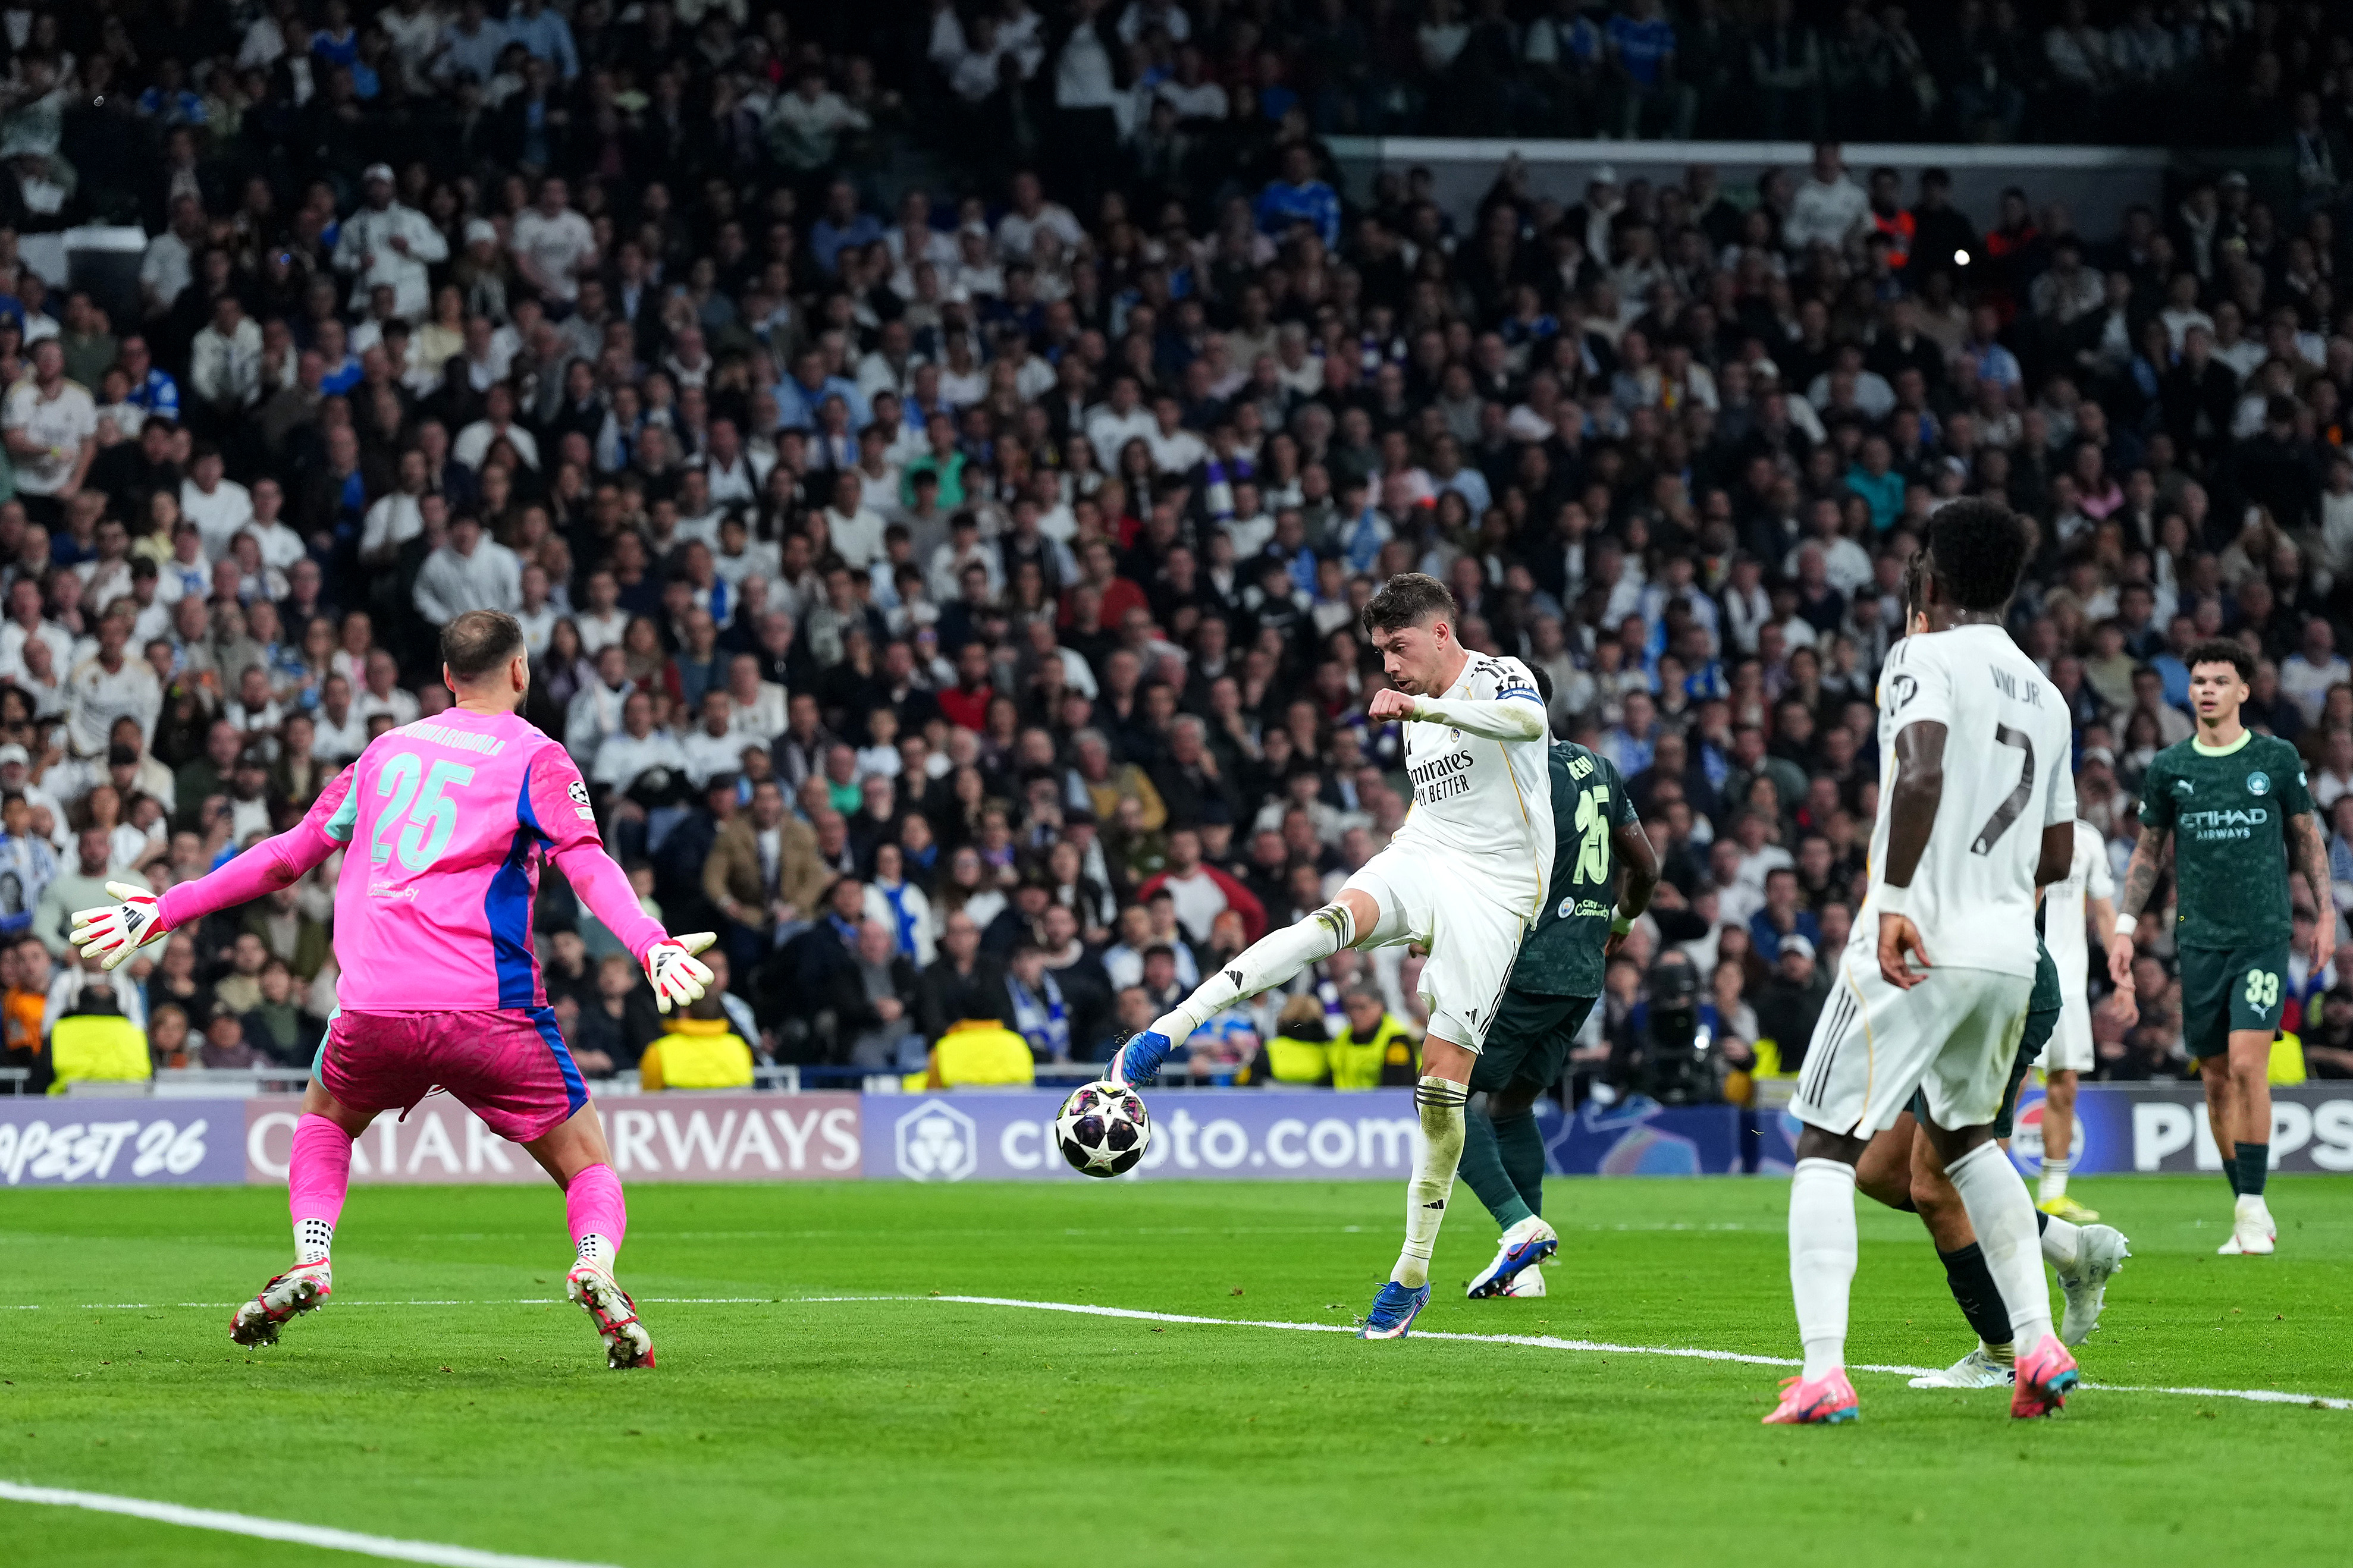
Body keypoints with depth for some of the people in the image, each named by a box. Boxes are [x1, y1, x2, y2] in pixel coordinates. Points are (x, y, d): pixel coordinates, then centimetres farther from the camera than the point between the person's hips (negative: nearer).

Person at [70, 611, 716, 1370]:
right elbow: (588, 864, -12)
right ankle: (595, 1265, -24)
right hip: (489, 1008, -3)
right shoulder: (536, 759, 6)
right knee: (587, 1160, 7)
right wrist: (651, 945, -24)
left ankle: (310, 1259, 7)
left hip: (375, 1007, 3)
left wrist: (166, 911, 35)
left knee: (325, 1118, 32)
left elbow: (288, 855, 25)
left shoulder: (388, 749, 19)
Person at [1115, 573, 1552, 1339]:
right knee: (1335, 921, -31)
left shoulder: (1499, 676, -5)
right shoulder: (1416, 717, 19)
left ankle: (1413, 1273, 4)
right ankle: (1166, 1031, -49)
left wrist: (1423, 705, -41)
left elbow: (1529, 721, -31)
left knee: (1444, 1076, -8)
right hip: (1419, 860, 5)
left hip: (1495, 892, -5)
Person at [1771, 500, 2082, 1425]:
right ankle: (2038, 1343, 15)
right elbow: (2057, 858, 21)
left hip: (1920, 944, -7)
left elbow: (1922, 771, -24)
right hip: (2011, 950, 7)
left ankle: (1822, 1375, -13)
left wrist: (1895, 898, -25)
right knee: (1965, 1136, 27)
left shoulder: (1925, 659, -5)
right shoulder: (2045, 697, 17)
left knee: (1826, 1148, -1)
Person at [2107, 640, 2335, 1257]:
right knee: (2216, 1078, 4)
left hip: (2264, 935, -3)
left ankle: (2253, 1207, -9)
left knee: (2247, 1065, -15)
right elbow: (2148, 852, 14)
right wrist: (2125, 927, 7)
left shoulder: (2277, 759, 2)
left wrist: (2326, 911, 8)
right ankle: (2248, 1215, 13)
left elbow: (2305, 837, 12)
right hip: (2199, 940, 3)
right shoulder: (2168, 767, 6)